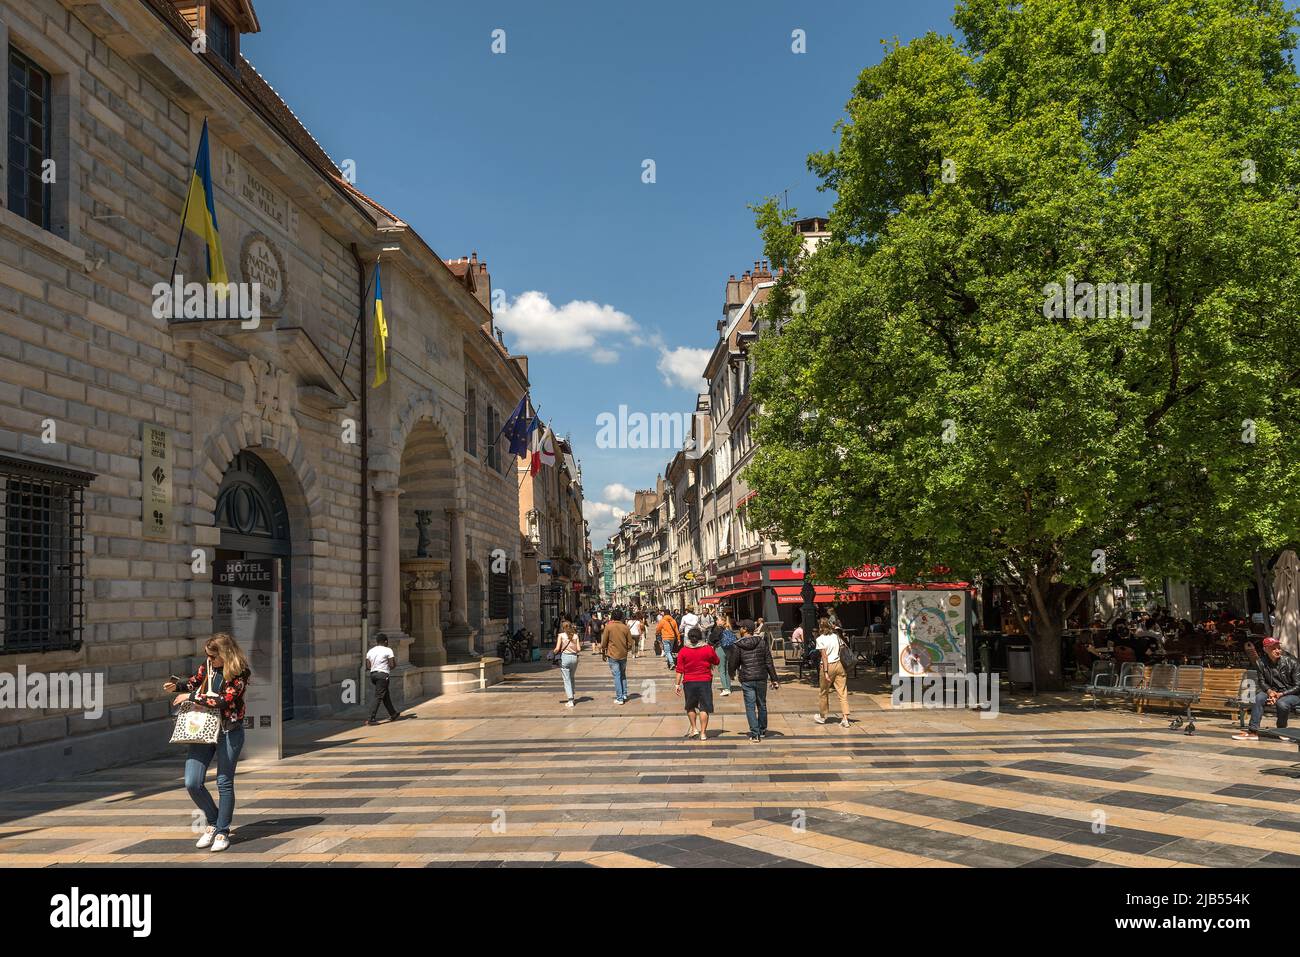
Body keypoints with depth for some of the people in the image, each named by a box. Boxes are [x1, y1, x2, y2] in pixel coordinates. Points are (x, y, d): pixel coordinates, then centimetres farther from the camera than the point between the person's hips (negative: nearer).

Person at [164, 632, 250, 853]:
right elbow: (196, 682, 24)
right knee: (192, 783, -1)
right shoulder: (207, 665, 4)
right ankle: (213, 822, 21)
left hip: (229, 731, -5)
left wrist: (191, 697, -16)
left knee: (224, 783, 1)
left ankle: (222, 832, 16)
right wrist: (177, 687, 4)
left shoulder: (240, 672, -12)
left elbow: (225, 699, -22)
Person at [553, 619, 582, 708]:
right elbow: (578, 649, 2)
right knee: (572, 678, 21)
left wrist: (553, 653, 11)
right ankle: (572, 696, 28)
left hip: (564, 657, -3)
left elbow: (557, 649, -8)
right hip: (574, 657, 3)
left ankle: (570, 701, -5)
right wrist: (580, 644, 22)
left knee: (567, 680, 0)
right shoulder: (575, 635, 6)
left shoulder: (561, 635, -1)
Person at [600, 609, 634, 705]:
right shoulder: (625, 627, 0)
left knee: (617, 676, -1)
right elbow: (630, 643, 4)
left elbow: (604, 642, -3)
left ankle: (619, 698, -1)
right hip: (623, 655, 3)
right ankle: (624, 695, 22)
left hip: (613, 655, -3)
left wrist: (603, 654, 9)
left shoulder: (608, 627, -7)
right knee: (623, 675, 20)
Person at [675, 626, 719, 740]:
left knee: (690, 707, 20)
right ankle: (702, 733, 0)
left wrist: (678, 684, 2)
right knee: (704, 708, 2)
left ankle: (693, 729, 18)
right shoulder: (708, 649, -4)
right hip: (705, 681, -1)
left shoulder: (683, 651, -4)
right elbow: (716, 662, 11)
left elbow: (679, 670, -3)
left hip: (689, 682, 1)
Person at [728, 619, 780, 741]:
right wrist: (774, 679, 4)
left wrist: (732, 674, 22)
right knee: (762, 704, 18)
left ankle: (755, 733, -5)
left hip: (747, 680, -3)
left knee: (750, 706, 1)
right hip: (761, 678, 3)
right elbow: (769, 662, 0)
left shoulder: (738, 645, -7)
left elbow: (734, 663, 0)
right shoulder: (762, 642, 0)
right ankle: (762, 730, 31)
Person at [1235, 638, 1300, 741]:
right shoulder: (1261, 663, -4)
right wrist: (1269, 691, -18)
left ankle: (1281, 732, -7)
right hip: (1274, 692, 3)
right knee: (1259, 697, -28)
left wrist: (1281, 694, -21)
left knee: (1282, 703, -35)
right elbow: (1262, 682, 5)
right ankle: (1253, 731, -29)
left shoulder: (1291, 662, -13)